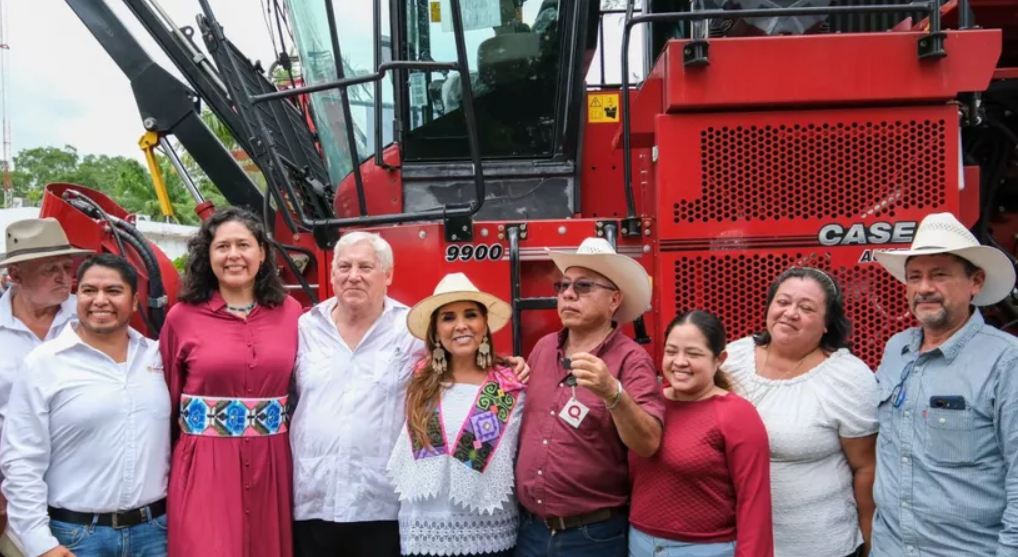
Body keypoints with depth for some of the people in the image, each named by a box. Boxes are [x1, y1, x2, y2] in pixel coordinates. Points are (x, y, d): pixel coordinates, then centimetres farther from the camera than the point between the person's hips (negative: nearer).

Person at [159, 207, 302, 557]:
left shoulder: (289, 312, 4)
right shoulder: (182, 317, -2)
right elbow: (164, 400, 3)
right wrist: (161, 467, 4)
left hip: (271, 464, 2)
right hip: (205, 465, -2)